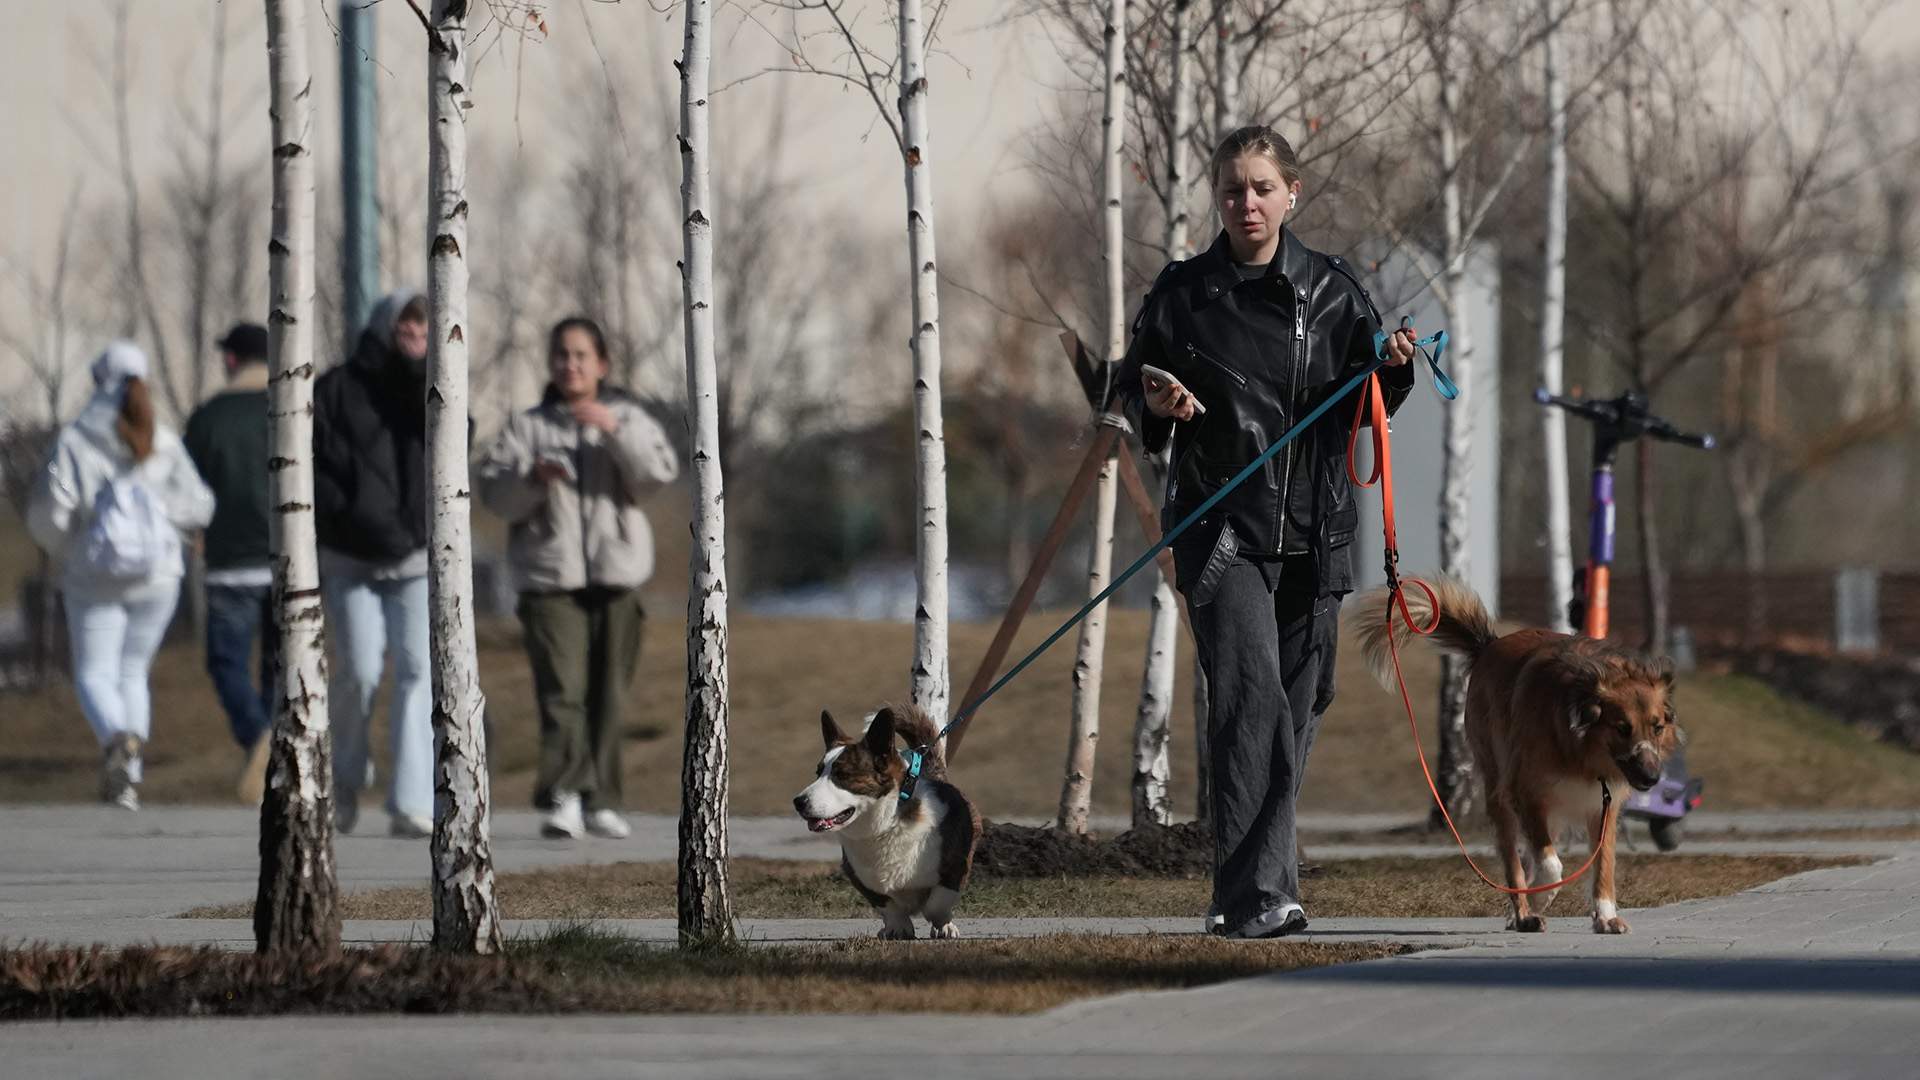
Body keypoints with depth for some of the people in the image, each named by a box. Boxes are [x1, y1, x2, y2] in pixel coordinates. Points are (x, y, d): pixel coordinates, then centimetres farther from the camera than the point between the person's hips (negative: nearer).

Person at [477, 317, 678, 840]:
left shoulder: (628, 420, 12)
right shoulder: (527, 427, 11)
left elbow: (659, 472, -6)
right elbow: (494, 493, 1)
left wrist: (615, 430, -19)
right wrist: (532, 477, -19)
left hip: (615, 579, 2)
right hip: (550, 578, -2)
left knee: (608, 694, 5)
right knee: (562, 690, -15)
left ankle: (600, 801, 14)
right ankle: (562, 797, -24)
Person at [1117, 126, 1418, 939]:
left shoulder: (1331, 291, 8)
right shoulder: (1183, 292, 3)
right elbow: (1131, 387, 11)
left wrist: (1393, 370, -8)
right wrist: (1156, 406, -11)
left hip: (1312, 531, 3)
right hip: (1219, 525, -3)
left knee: (1298, 705, 7)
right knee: (1252, 696, -18)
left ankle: (1244, 894, 18)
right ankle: (1259, 894, -24)